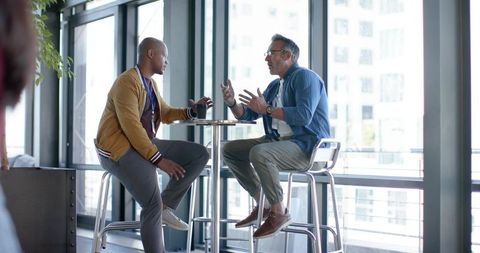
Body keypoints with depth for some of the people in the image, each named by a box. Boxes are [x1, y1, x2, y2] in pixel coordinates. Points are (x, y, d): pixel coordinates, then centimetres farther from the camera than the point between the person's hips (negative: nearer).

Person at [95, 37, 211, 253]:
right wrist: (158, 159, -27)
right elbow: (131, 126, -24)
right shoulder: (126, 82, -15)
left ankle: (166, 205, -3)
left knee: (199, 154, -4)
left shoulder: (151, 83, 12)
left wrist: (192, 110, 3)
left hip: (145, 143, 9)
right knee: (153, 204, -26)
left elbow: (165, 114, 22)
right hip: (120, 148, -9)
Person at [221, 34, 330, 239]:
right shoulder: (274, 86, 19)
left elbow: (304, 116, -25)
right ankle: (262, 204, 9)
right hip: (278, 141, 9)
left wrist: (267, 109, -18)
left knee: (259, 153, -34)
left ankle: (279, 212, -18)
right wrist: (231, 102, 1)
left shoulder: (304, 77, -8)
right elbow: (247, 115, 22)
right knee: (229, 150, 5)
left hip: (307, 146, -9)